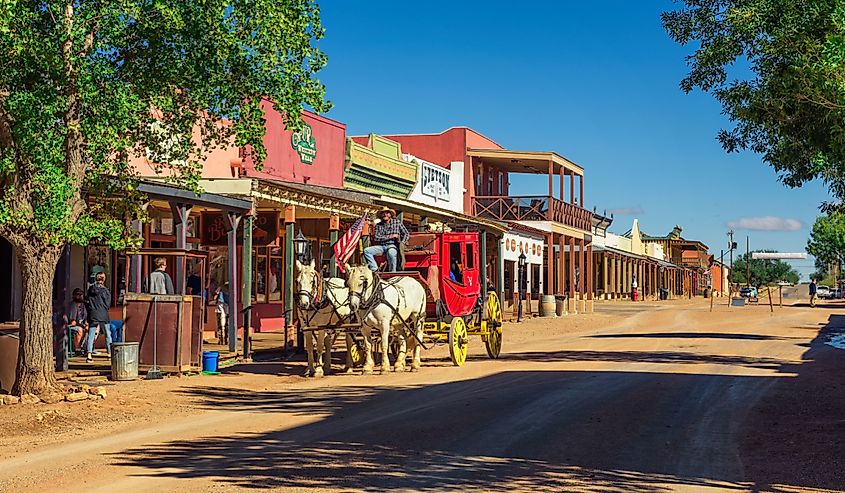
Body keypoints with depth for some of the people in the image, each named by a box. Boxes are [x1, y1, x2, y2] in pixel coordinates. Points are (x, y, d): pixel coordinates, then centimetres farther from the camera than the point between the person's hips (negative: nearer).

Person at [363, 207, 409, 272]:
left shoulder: (397, 222, 11)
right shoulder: (378, 225, 13)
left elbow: (406, 234, 13)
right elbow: (375, 238, -1)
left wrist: (402, 243, -5)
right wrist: (389, 237, -8)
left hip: (393, 245, -3)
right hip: (381, 246, 3)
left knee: (391, 253, -41)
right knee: (366, 250, -21)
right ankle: (375, 270, -26)